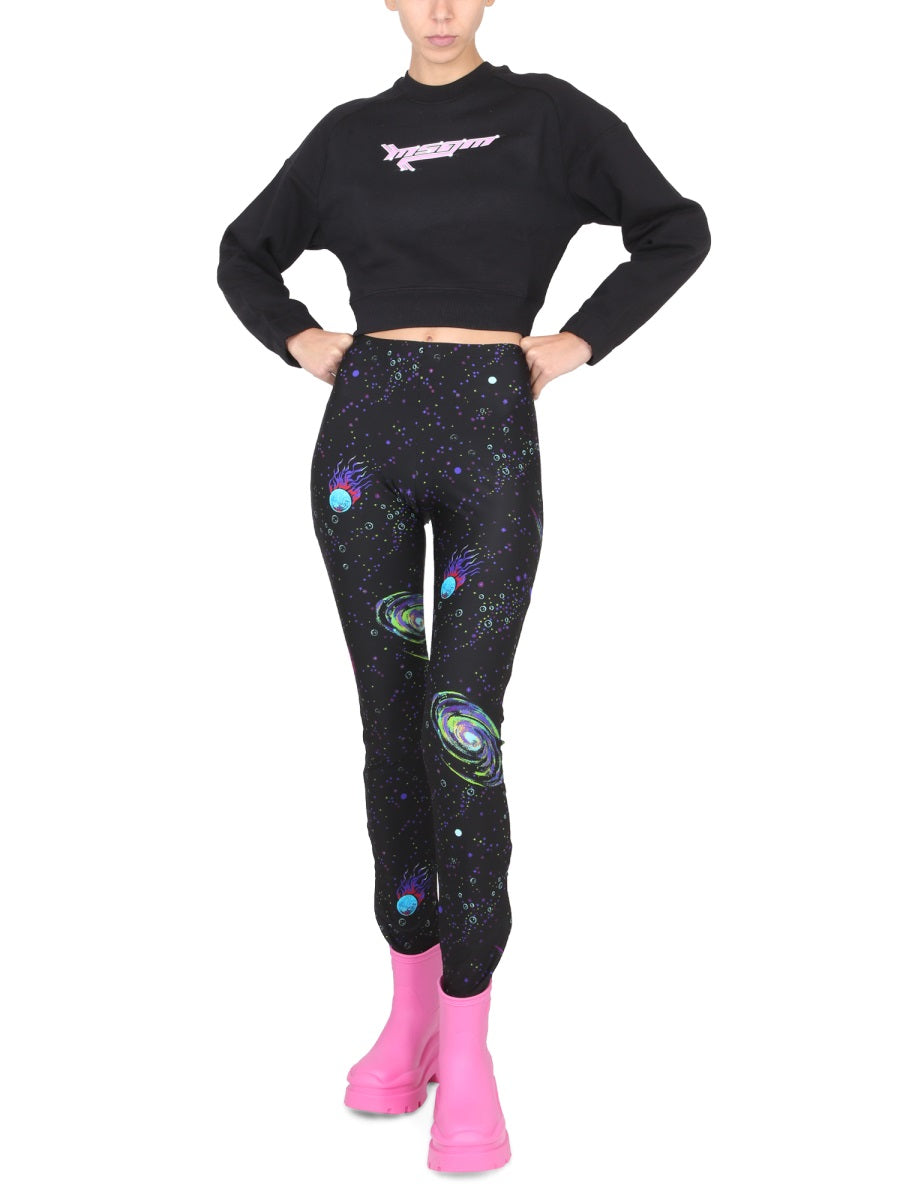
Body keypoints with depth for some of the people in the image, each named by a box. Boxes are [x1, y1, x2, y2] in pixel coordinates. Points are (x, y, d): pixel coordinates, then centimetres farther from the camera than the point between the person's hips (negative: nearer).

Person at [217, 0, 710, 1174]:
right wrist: (303, 343, 7)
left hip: (492, 437, -3)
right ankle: (411, 998, 18)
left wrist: (577, 342, -1)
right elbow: (245, 252, 24)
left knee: (463, 728, -11)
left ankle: (468, 1047, -3)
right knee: (392, 714, 5)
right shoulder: (350, 134, 13)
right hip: (367, 432, 3)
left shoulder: (550, 114, 6)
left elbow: (677, 231, 7)